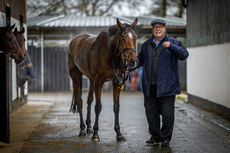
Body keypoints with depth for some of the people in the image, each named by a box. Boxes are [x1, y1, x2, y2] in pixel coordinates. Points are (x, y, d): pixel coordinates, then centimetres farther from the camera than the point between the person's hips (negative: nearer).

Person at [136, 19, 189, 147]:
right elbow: (140, 60, 23)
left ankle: (166, 138, 11)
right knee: (150, 111, 8)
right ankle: (156, 136, 23)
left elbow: (184, 55, -12)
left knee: (167, 112, -1)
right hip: (150, 86, 4)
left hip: (166, 86, -4)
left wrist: (171, 46, -24)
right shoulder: (146, 45, 14)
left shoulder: (173, 42, 2)